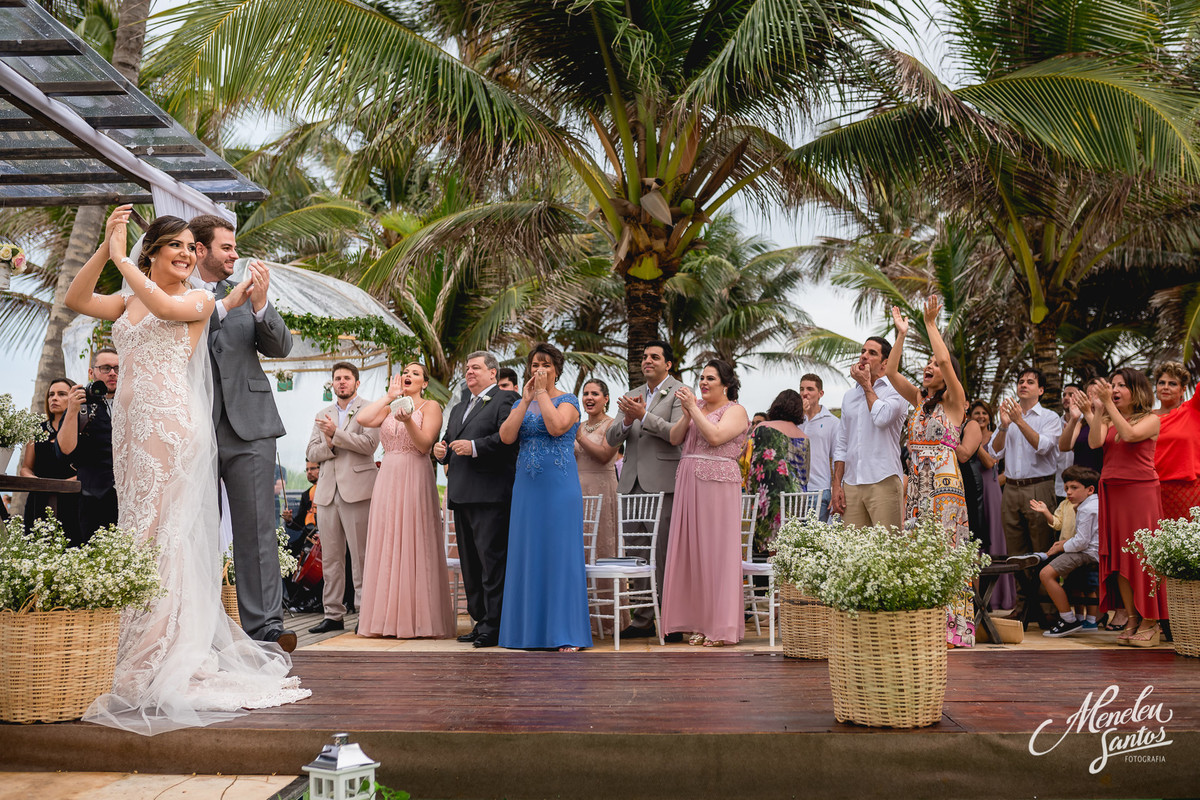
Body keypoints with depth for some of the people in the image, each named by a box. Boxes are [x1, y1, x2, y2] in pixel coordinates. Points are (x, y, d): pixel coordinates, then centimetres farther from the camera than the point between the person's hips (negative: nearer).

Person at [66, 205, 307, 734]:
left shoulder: (199, 300, 2)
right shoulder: (127, 301, 18)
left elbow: (164, 306, -17)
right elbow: (75, 299, 8)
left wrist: (122, 258, -8)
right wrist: (104, 248, 1)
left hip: (172, 424, -6)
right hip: (130, 425, 6)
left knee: (164, 530, -7)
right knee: (136, 530, 7)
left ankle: (169, 654, -2)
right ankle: (139, 646, 15)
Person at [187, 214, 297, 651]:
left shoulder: (247, 292, 14)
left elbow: (280, 347, 7)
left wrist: (261, 304, -10)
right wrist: (223, 307, -13)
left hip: (249, 426, 2)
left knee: (258, 529, -2)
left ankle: (264, 623, -1)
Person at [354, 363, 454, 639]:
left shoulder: (430, 407, 3)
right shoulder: (389, 408, 18)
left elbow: (424, 444, -8)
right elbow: (362, 419, 0)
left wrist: (408, 421, -24)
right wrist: (389, 396, 4)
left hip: (415, 480, -5)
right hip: (387, 480, 5)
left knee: (413, 546, -6)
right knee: (387, 547, 3)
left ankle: (418, 619, -2)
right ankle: (389, 618, 7)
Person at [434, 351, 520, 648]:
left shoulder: (505, 400, -2)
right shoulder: (459, 408, 26)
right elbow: (450, 440, 29)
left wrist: (475, 447, -20)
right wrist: (442, 450, 7)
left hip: (490, 495, -9)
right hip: (461, 495, 9)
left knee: (491, 560, -8)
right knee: (470, 562, 11)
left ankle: (493, 626, -5)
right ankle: (480, 621, 18)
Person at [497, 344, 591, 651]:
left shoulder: (568, 401, 1)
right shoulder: (521, 404, 14)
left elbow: (556, 427, -20)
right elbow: (506, 436, -3)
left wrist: (542, 392, -12)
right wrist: (526, 400, -7)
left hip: (559, 487, -5)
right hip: (527, 487, 5)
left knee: (560, 553, -4)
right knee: (527, 554, 6)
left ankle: (565, 634, 1)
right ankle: (530, 629, 14)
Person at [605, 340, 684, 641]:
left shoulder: (678, 393, 0)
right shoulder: (632, 396, 19)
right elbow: (611, 439, 12)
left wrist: (643, 415, -18)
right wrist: (627, 421, -8)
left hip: (662, 483, -6)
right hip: (632, 482, 6)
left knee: (664, 552, -6)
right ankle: (642, 619, 15)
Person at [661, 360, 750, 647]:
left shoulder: (735, 411, -2)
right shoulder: (697, 406, 17)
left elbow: (715, 436, -18)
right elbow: (674, 438, 10)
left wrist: (694, 408, -13)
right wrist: (686, 414, -4)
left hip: (718, 484, -6)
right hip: (688, 483, 7)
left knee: (717, 551, -5)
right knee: (691, 550, 6)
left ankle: (721, 627, 1)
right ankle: (698, 622, 13)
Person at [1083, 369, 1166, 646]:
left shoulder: (1151, 419, 3)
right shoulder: (1107, 421, 13)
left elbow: (1130, 435, -16)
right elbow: (1094, 442, -5)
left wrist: (1109, 403, -16)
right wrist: (1097, 411, -10)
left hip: (1141, 491, -4)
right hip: (1112, 493, 4)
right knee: (1119, 557, 2)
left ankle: (1150, 623, 0)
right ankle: (1132, 620, 8)